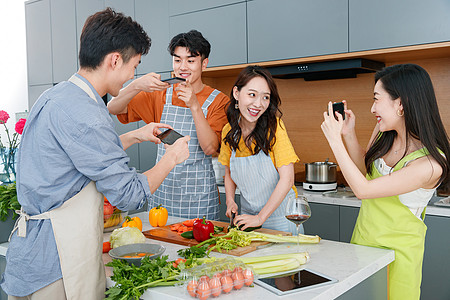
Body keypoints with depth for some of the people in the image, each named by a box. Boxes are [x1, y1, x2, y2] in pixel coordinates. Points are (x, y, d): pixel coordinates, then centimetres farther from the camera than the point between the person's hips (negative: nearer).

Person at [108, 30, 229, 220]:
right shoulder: (160, 95, 6)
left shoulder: (218, 100, -2)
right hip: (162, 193, 3)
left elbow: (210, 148, -13)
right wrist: (137, 85, -21)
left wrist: (194, 105, -23)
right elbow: (113, 109, -3)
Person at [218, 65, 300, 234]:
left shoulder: (274, 126, -18)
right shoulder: (228, 131, -4)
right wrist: (230, 201, -6)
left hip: (279, 215, -3)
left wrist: (261, 217, -24)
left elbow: (287, 179, -22)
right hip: (247, 215, 4)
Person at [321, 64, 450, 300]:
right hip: (364, 236, 6)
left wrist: (334, 139, -25)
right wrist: (349, 134, -6)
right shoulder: (384, 131, -7)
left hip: (397, 249, -6)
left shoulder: (431, 163, -29)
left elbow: (363, 189, -27)